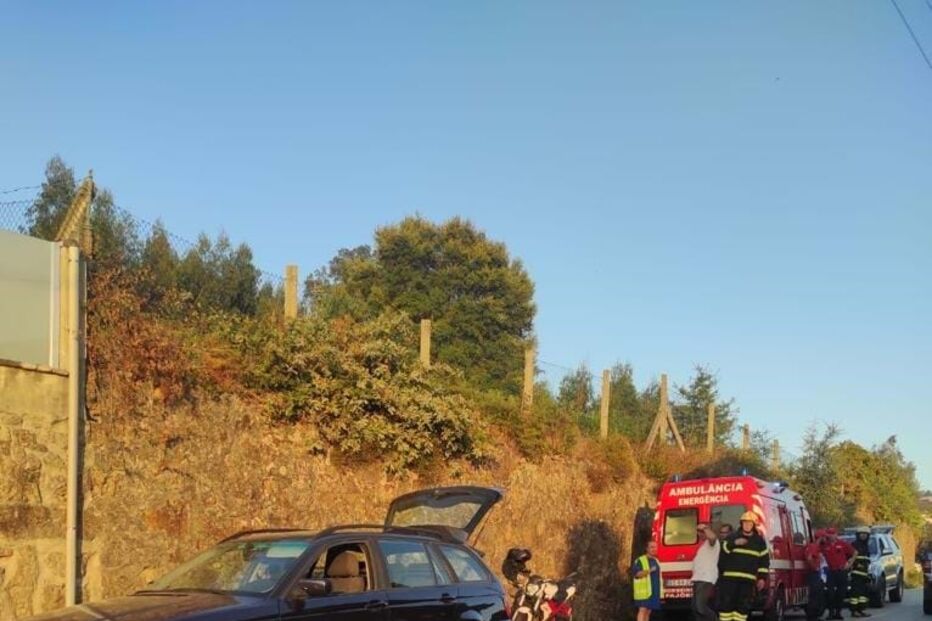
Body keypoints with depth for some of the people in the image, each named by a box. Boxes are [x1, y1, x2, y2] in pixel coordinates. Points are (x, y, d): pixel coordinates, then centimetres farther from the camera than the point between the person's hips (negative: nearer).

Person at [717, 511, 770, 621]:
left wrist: (762, 578, 4)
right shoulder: (732, 537, 7)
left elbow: (764, 561, 12)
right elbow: (722, 552, -2)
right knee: (726, 603, -4)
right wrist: (734, 543, -16)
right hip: (729, 578, -1)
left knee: (743, 606, -1)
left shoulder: (759, 541, 10)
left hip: (748, 580, 1)